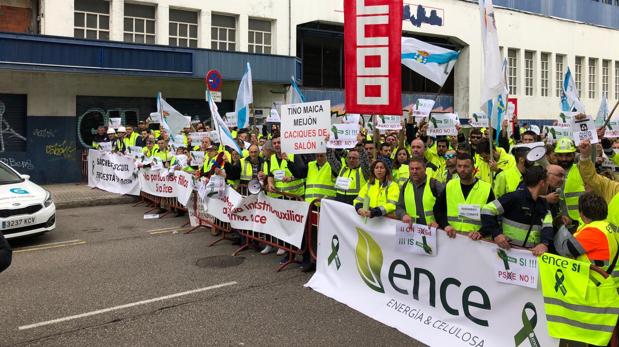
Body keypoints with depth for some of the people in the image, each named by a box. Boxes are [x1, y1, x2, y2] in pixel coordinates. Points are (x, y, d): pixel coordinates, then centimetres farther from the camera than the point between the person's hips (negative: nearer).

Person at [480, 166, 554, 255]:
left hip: (532, 252, 6)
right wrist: (496, 233, -23)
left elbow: (547, 225, -2)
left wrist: (545, 243, -22)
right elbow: (487, 211, -14)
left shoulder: (542, 203, 11)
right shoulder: (515, 197, -12)